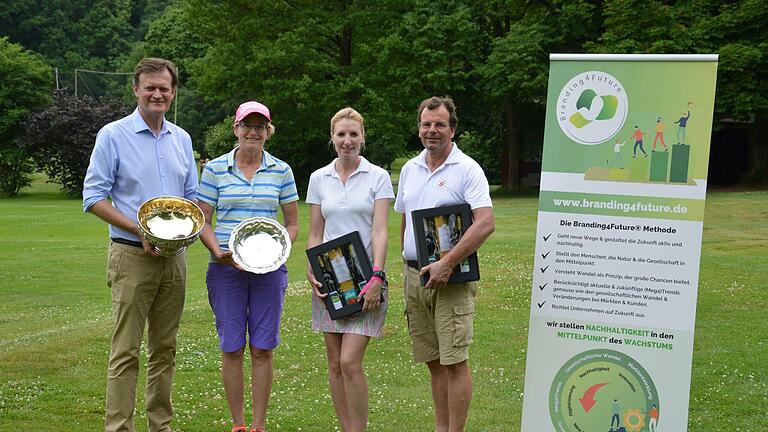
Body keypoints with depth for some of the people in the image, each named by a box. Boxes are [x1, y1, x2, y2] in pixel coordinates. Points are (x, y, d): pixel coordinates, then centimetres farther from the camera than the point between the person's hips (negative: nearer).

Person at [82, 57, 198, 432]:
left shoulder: (181, 139, 12)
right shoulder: (113, 135, -3)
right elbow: (93, 197, -7)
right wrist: (139, 230, -16)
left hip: (174, 256, 5)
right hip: (131, 256, -5)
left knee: (165, 348, 11)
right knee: (126, 350, -5)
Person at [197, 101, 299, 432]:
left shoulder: (281, 171, 6)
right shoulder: (215, 169, 3)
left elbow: (292, 223, 11)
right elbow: (202, 221, 3)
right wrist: (220, 252, -13)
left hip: (269, 269, 1)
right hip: (226, 268, -1)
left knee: (262, 349, 3)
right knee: (232, 348, 4)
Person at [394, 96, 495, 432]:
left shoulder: (467, 169, -8)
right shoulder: (409, 169, 13)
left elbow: (486, 222, -18)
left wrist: (447, 263, -22)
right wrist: (408, 262, 14)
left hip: (450, 278, -6)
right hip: (414, 276, 6)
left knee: (454, 360, -6)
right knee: (433, 360, 12)